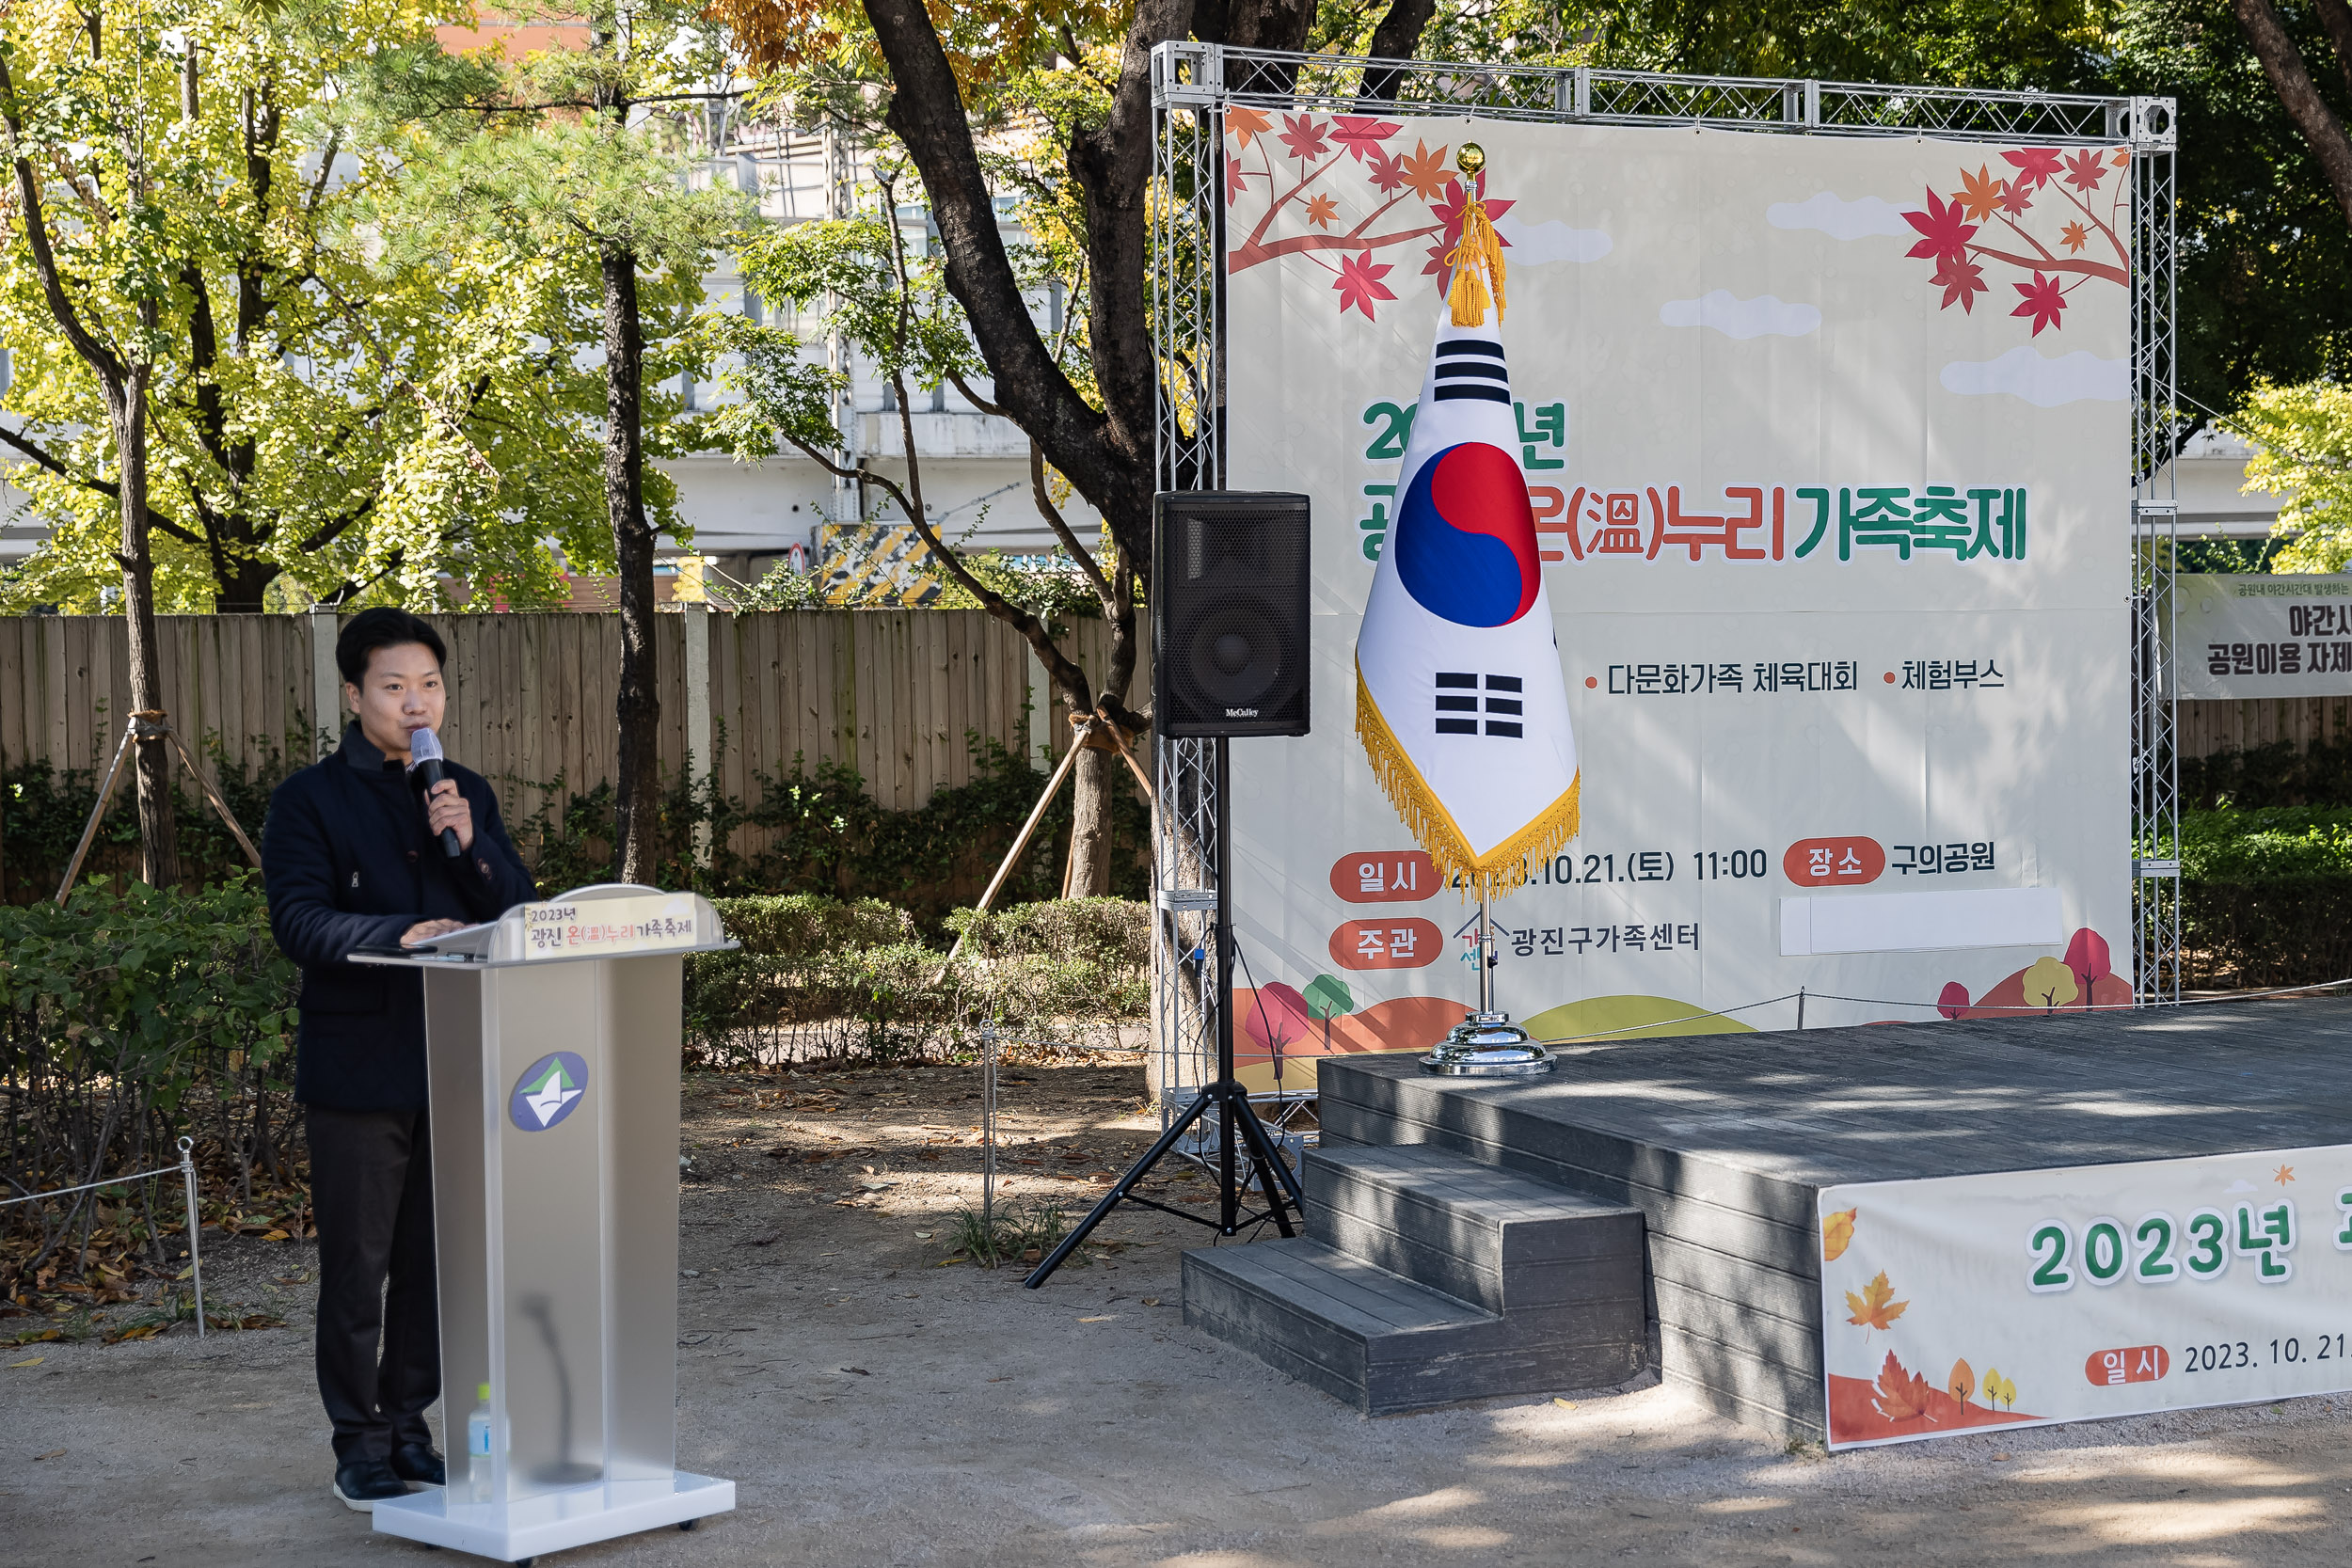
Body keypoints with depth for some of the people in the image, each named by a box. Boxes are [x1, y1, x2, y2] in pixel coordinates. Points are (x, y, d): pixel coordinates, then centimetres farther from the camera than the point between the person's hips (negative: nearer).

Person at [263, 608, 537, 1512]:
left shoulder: (469, 793, 13)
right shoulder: (310, 800, -2)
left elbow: (520, 910, 7)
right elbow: (299, 919, -13)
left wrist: (469, 842, -10)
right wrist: (402, 933, -27)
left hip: (453, 1061, 5)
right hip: (358, 1067, -4)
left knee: (436, 1260, 11)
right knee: (359, 1264, 1)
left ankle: (408, 1427, 23)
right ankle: (359, 1445, 11)